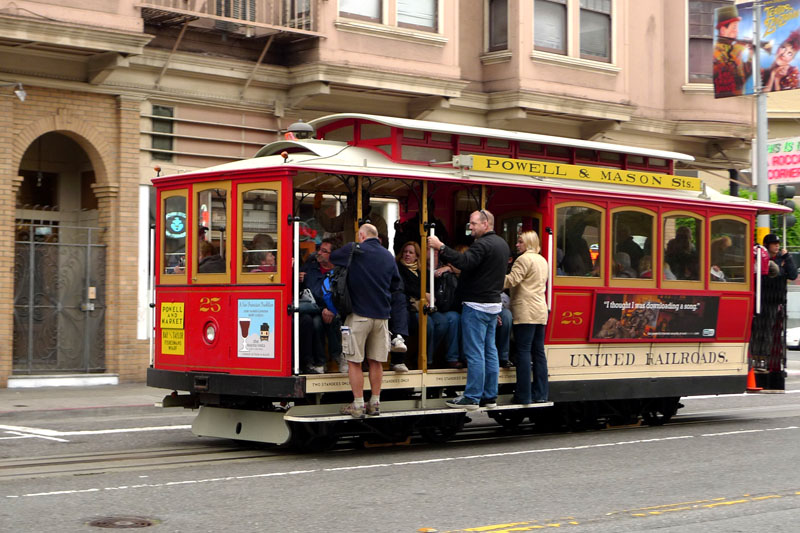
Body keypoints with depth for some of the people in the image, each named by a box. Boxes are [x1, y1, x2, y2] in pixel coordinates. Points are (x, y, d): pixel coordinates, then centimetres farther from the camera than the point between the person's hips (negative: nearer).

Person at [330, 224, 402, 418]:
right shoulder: (388, 255, 9)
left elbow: (332, 258, 10)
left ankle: (358, 405, 1)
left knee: (354, 362, 1)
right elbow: (396, 284, 18)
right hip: (382, 314, 5)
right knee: (375, 362, 12)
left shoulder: (354, 250, -6)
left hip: (359, 314, -5)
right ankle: (374, 403, 16)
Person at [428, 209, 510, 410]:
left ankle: (472, 397, -5)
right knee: (490, 351, 11)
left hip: (477, 305, -10)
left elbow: (464, 262, -32)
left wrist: (441, 247, -32)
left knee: (474, 353, -6)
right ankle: (490, 396, 15)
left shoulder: (483, 244, -16)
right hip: (494, 304, 10)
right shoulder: (502, 243, 15)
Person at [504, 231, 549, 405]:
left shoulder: (524, 259, -8)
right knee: (538, 351, 8)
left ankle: (523, 395, -8)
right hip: (541, 311, 8)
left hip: (525, 311, -8)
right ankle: (541, 394, 9)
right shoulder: (543, 261, 19)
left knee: (523, 351, -7)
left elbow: (511, 280, -17)